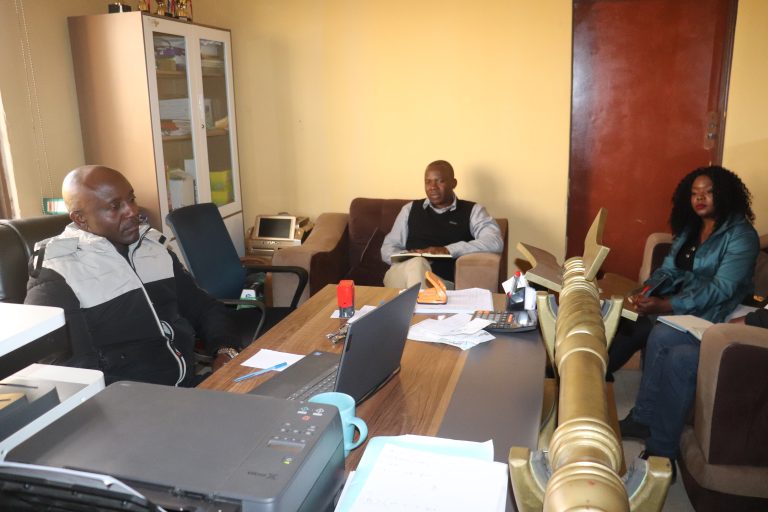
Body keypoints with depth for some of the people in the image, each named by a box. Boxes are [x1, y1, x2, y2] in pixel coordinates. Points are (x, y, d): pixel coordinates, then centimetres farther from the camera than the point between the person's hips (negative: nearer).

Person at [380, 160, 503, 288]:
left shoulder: (472, 211, 12)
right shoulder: (410, 209, 20)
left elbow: (495, 242, -5)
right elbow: (387, 248, 20)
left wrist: (449, 250, -16)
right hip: (406, 274, 2)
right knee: (417, 263, -33)